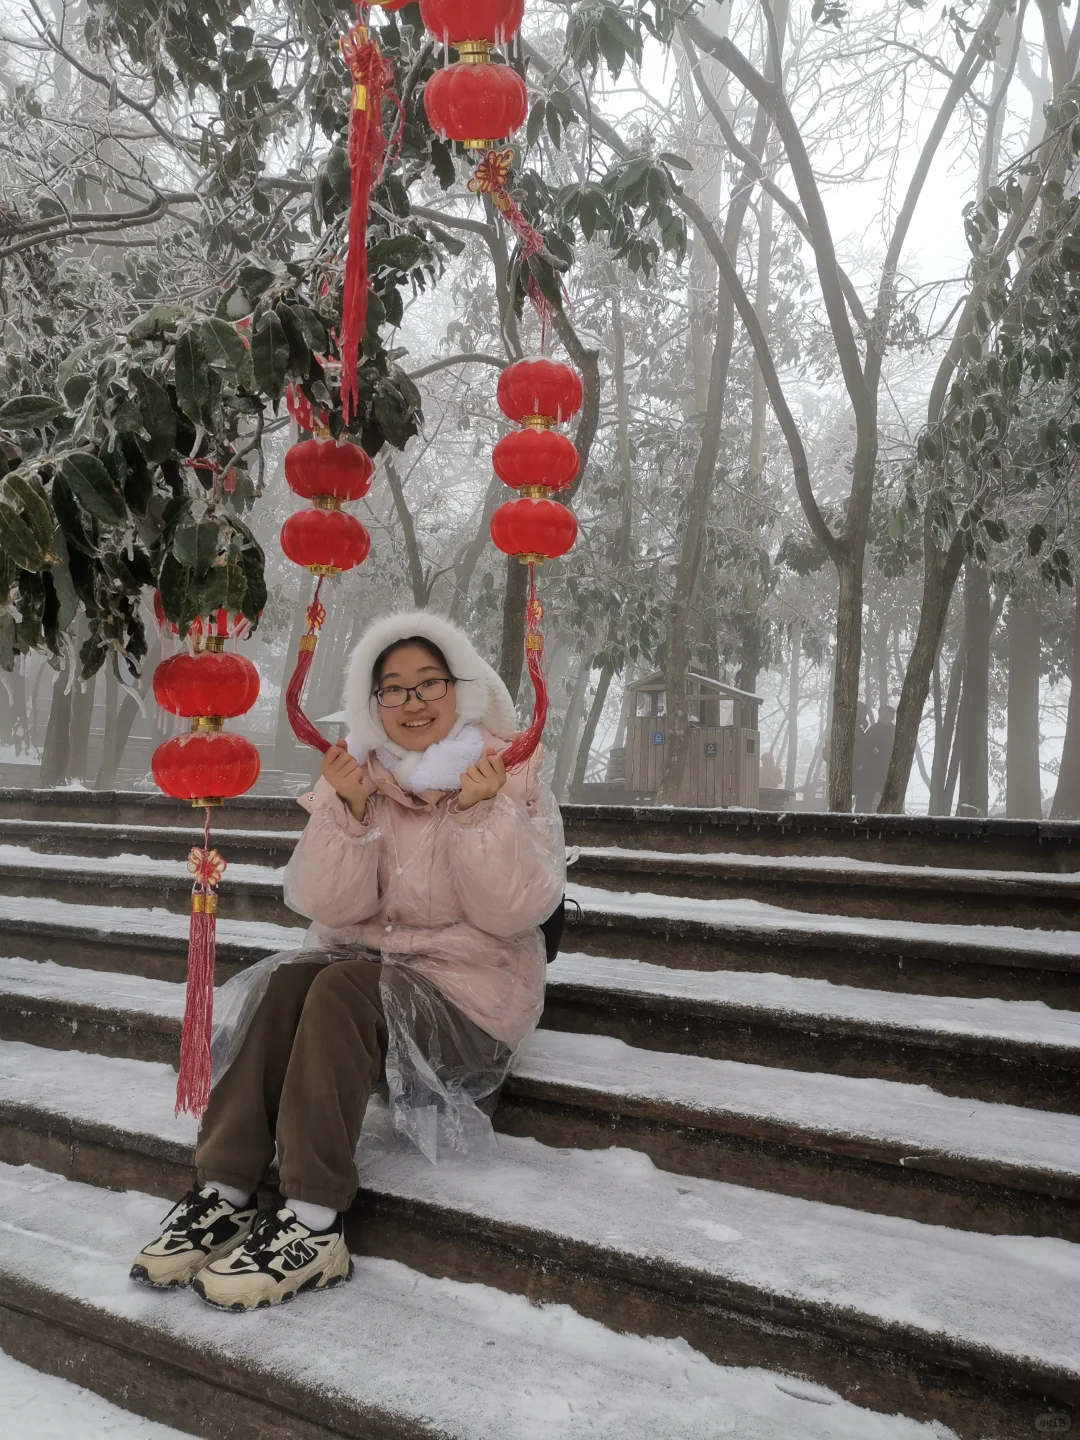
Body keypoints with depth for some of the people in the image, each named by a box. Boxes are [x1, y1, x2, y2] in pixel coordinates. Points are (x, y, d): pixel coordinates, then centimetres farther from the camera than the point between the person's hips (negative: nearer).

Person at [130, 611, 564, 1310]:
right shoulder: (356, 776, 5)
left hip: (469, 987, -4)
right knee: (285, 981, -25)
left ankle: (315, 1225, -27)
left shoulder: (511, 777, -4)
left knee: (341, 986, -29)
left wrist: (479, 811, -27)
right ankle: (224, 1193, -23)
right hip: (366, 964, 4)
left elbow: (514, 913, -14)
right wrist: (349, 812, -21)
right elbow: (332, 908, -6)